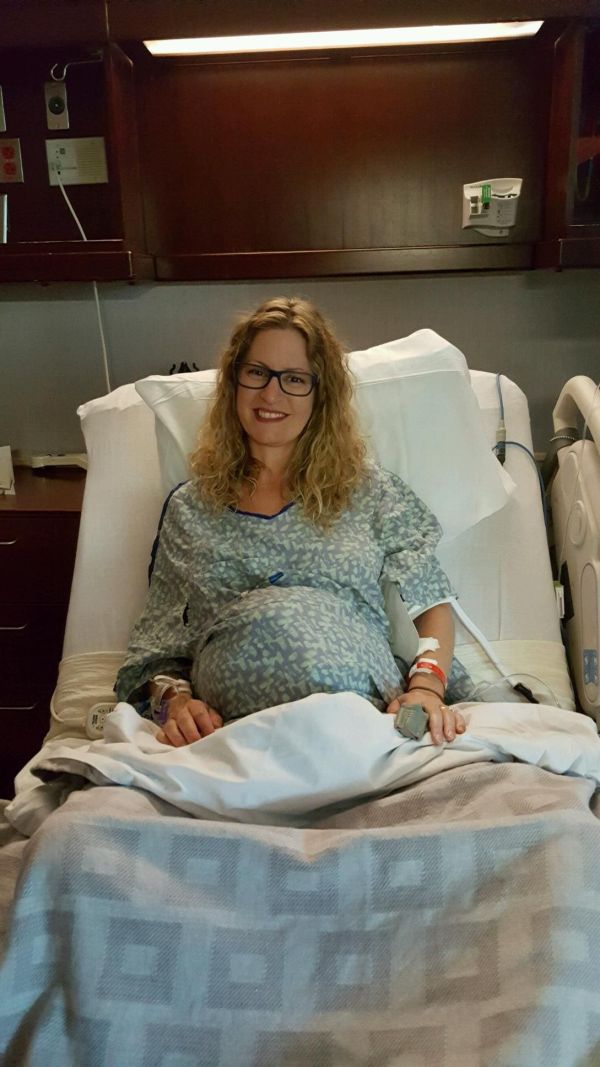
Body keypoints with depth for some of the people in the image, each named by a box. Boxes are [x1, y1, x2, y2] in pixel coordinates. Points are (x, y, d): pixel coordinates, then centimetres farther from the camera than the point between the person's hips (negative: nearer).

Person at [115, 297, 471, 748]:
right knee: (276, 616, -34)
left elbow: (433, 604, 11)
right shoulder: (190, 507, 17)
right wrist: (175, 700, -8)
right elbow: (158, 648, 14)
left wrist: (426, 686, -8)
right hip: (230, 733, 1)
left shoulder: (368, 488, 14)